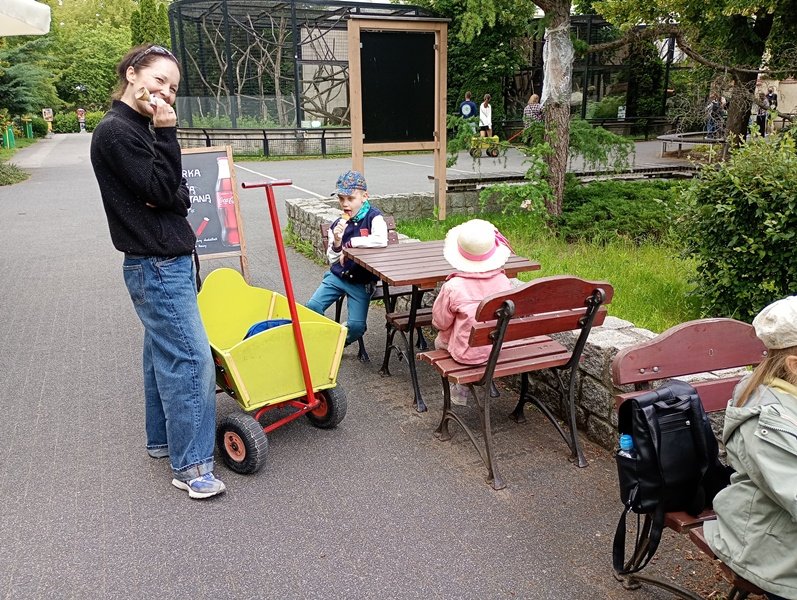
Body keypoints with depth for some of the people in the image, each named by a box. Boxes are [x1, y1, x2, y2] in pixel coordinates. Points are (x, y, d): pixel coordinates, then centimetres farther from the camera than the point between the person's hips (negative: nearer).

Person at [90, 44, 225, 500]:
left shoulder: (140, 128, 14)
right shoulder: (115, 131, -14)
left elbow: (179, 196, 13)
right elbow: (161, 191, -18)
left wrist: (174, 198, -7)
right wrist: (167, 133, -18)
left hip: (168, 261, 10)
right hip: (157, 267, -10)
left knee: (164, 352, 17)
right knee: (192, 360, -8)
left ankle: (163, 439, 32)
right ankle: (191, 465, 2)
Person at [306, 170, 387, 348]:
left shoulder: (373, 217, -10)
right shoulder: (337, 225, 1)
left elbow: (381, 241, -31)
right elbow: (333, 261, 4)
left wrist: (350, 243, -20)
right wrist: (336, 243, -18)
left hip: (362, 282, -3)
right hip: (337, 276, 4)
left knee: (356, 326, -16)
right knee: (312, 307, -15)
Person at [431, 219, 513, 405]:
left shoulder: (453, 286, -24)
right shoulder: (503, 281, -12)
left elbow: (440, 322, -10)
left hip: (467, 352, -4)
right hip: (495, 348, 4)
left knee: (440, 341, 27)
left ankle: (460, 391, 32)